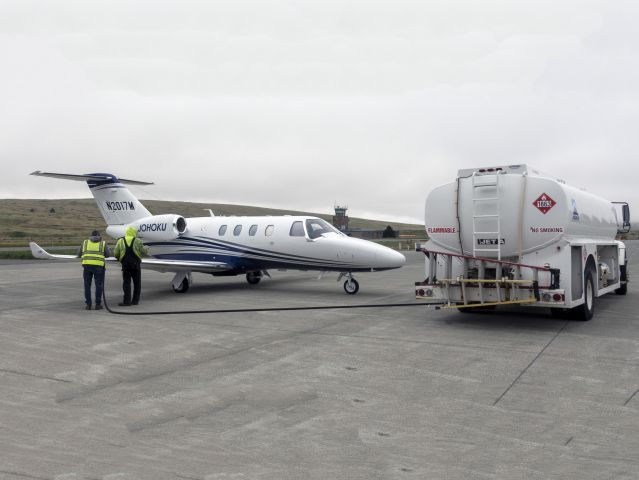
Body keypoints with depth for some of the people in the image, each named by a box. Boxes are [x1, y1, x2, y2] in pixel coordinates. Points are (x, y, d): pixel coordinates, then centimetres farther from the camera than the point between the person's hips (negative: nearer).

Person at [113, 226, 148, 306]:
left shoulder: (120, 241, 3)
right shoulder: (137, 241, -2)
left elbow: (115, 254, 3)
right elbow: (144, 252, 1)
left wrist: (120, 258, 23)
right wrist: (146, 248, 22)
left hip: (125, 264, 1)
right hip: (136, 264, -1)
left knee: (126, 282, 3)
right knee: (137, 283, 10)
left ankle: (127, 300, -4)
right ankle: (135, 300, 12)